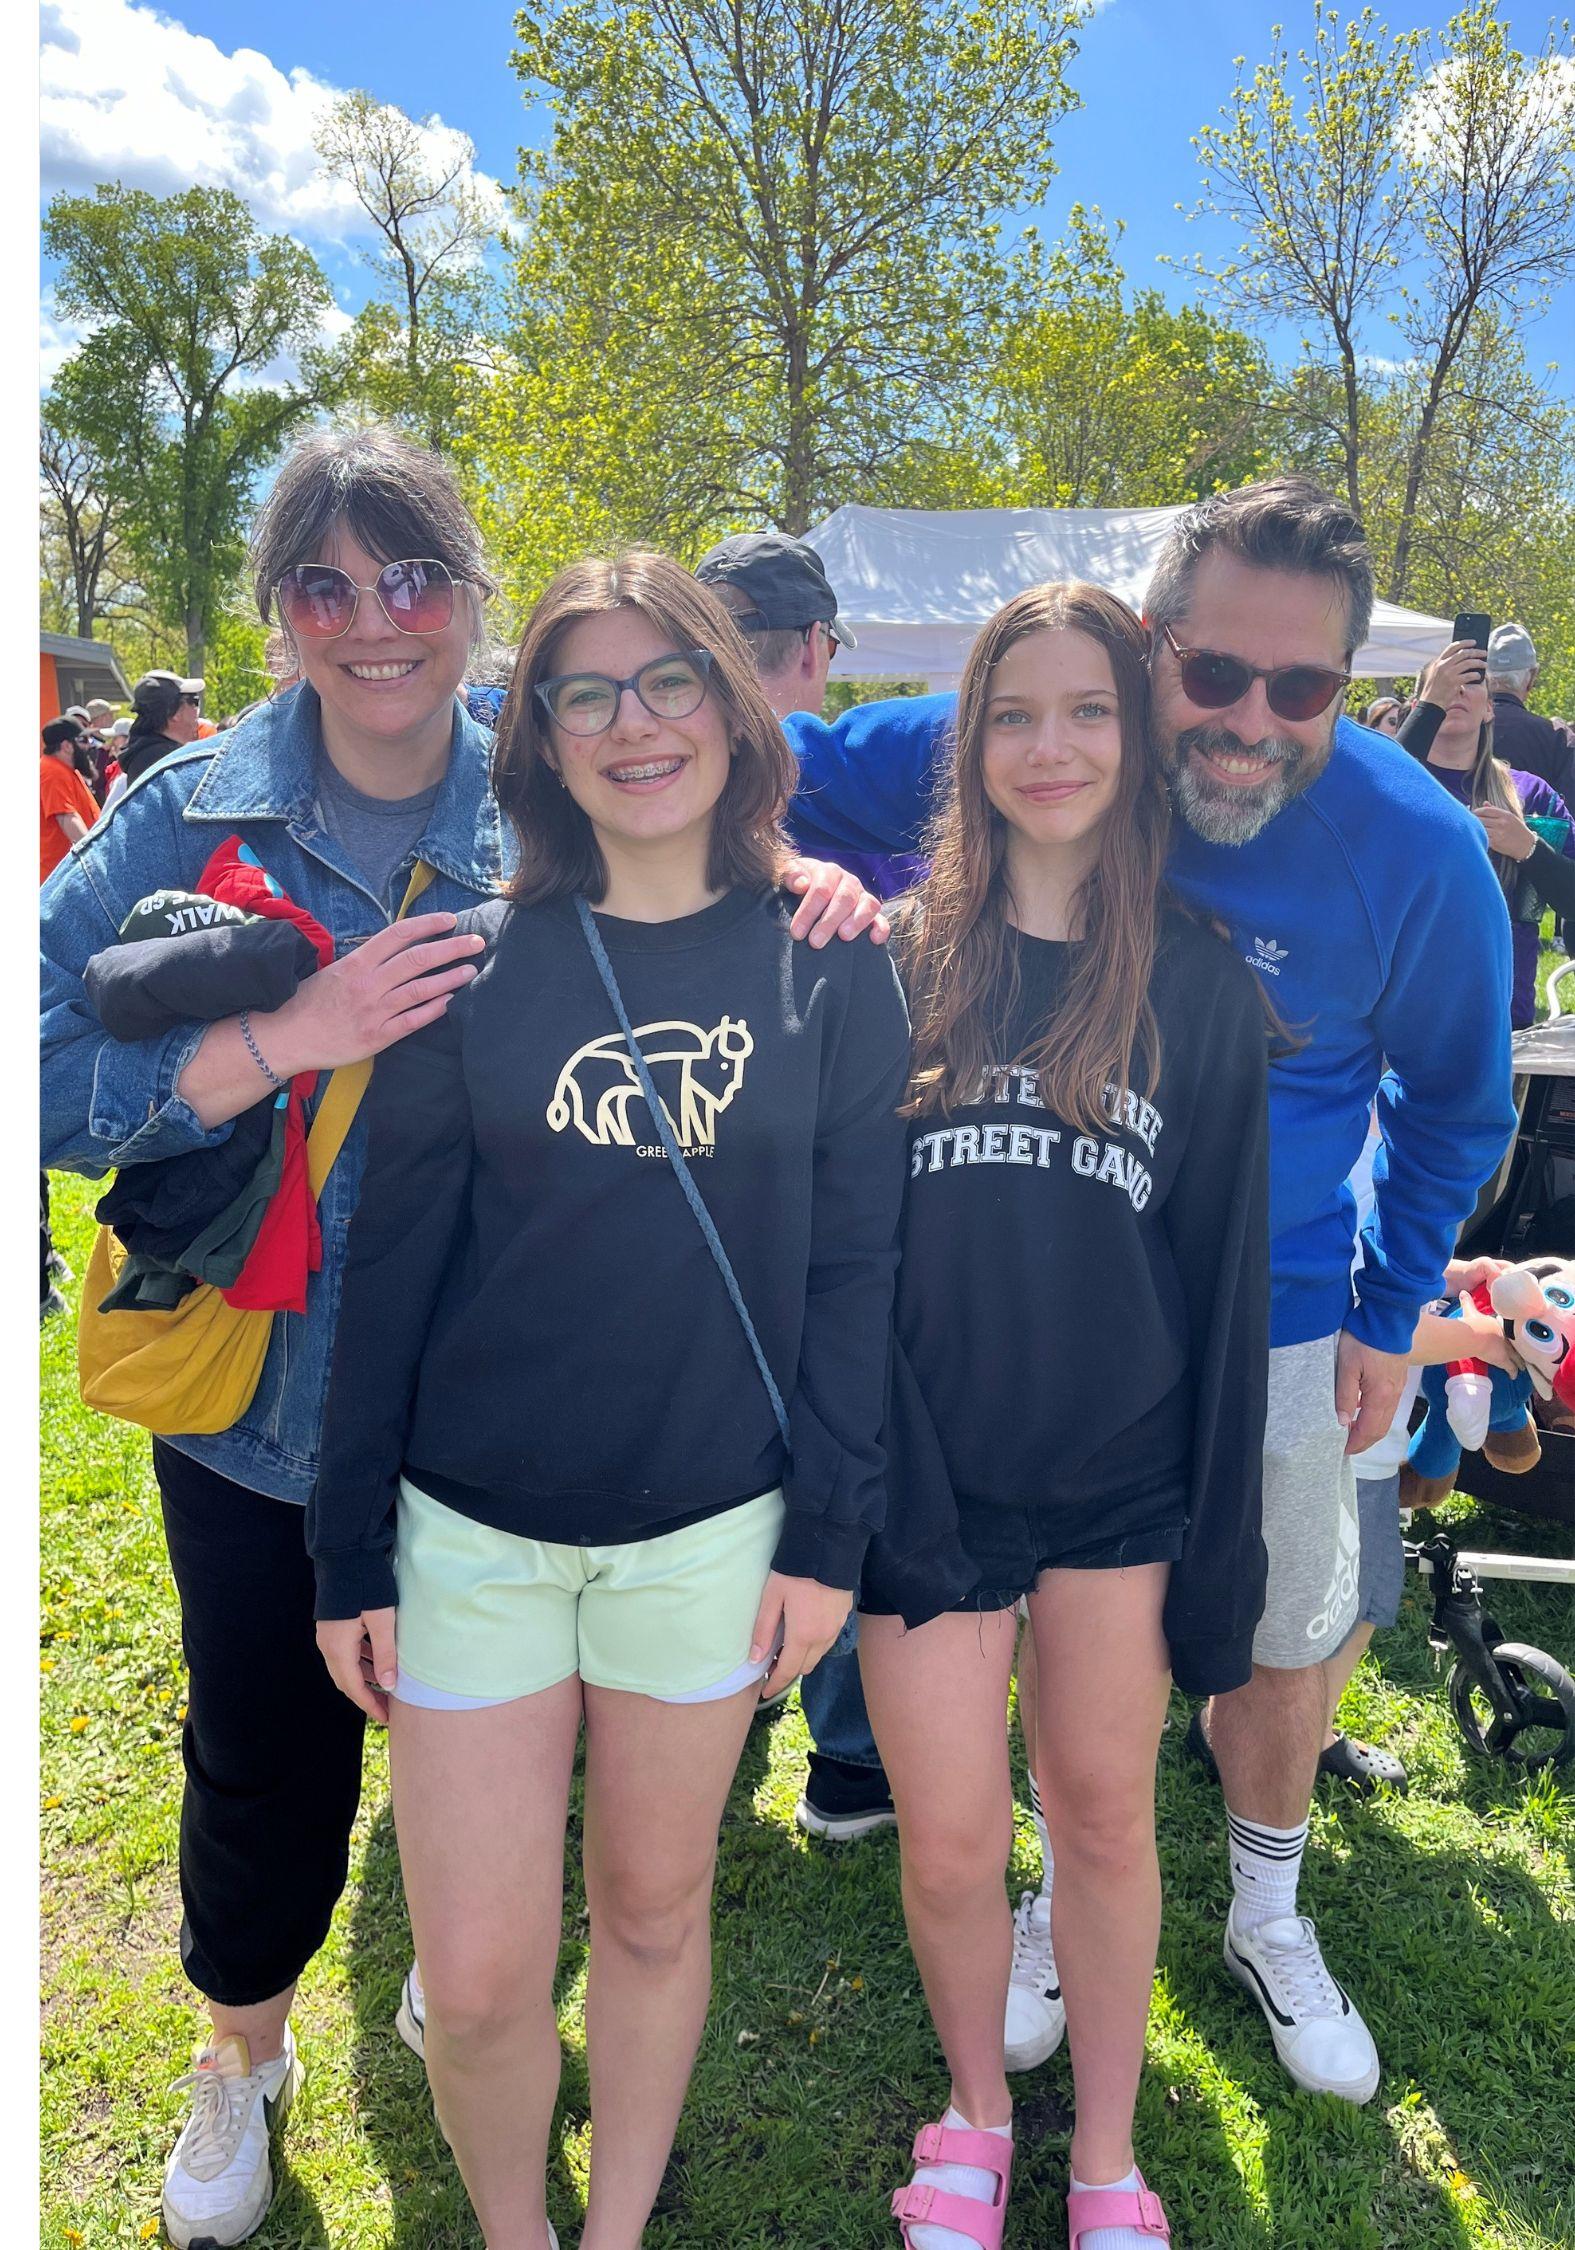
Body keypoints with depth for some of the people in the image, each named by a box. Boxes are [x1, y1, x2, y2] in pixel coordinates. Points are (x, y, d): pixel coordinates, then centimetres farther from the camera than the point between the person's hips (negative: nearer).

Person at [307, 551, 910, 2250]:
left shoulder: (828, 973, -2)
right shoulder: (477, 966, -3)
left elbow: (853, 1264, 0)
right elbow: (388, 1266, -1)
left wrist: (826, 1529, -3)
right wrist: (351, 1553, -1)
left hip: (711, 1532, 0)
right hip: (471, 1534, 0)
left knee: (654, 1913, 17)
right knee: (476, 1980, 7)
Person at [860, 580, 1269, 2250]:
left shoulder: (1201, 987, 0)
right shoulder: (896, 963, -2)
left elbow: (1227, 1275, 1)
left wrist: (1221, 1541, 1)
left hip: (1123, 1484, 1)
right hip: (930, 1470, 0)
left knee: (1105, 1815, 13)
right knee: (950, 1840, 7)